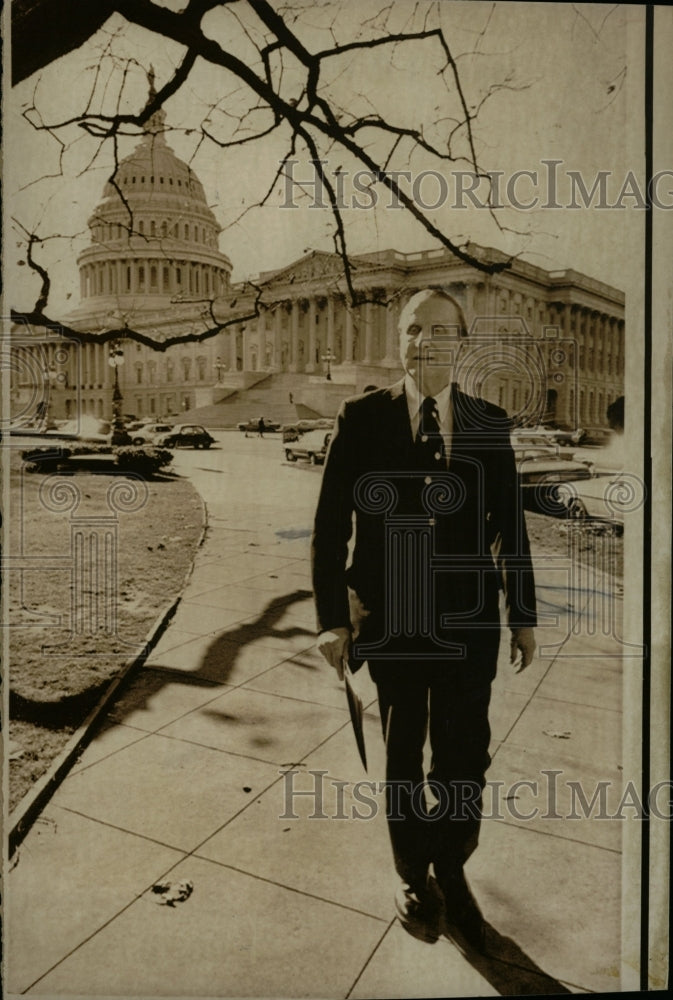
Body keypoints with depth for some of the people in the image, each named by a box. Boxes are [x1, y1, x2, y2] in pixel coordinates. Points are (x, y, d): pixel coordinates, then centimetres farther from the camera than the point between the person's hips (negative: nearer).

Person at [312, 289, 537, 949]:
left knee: (464, 760, 10)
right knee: (403, 759, 17)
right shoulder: (361, 419, -5)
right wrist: (331, 617, -9)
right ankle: (413, 877, 42)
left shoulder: (489, 425, 1)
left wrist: (523, 615, 7)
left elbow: (509, 525, 5)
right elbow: (330, 525, -6)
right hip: (391, 622, -1)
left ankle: (451, 874, 39)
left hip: (468, 623, 1)